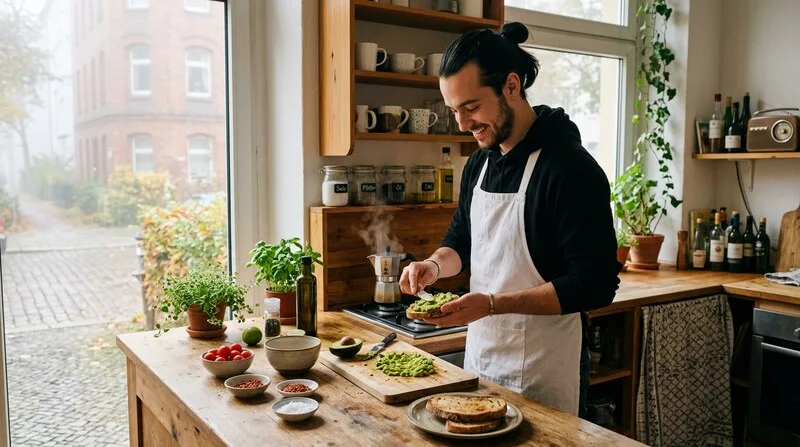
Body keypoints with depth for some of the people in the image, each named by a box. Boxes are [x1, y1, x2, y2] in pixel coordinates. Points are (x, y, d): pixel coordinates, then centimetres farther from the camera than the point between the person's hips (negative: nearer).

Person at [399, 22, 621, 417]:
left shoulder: (571, 168, -19)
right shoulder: (478, 163, 4)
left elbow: (595, 285, -21)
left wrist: (492, 304, -27)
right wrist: (435, 264, -6)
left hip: (541, 371, -7)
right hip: (479, 355, 8)